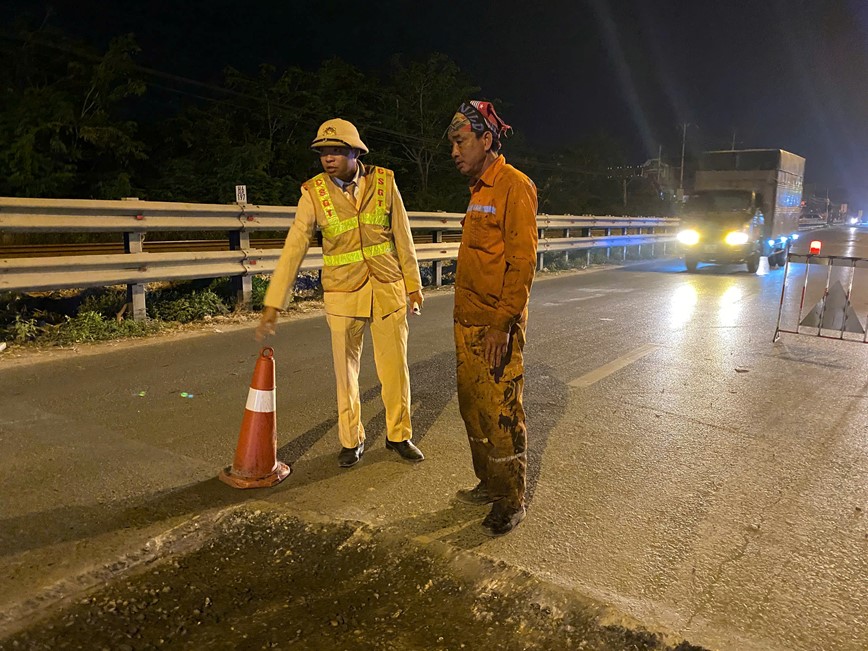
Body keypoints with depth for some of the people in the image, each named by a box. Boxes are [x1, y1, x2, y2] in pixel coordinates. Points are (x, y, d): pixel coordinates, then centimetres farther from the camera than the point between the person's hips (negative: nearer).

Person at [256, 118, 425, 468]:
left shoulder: (384, 182, -5)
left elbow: (403, 238, 3)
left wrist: (413, 285, 6)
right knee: (346, 372, 9)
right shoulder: (314, 193, -8)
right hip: (343, 295, 0)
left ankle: (399, 435, 28)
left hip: (389, 291, 1)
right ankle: (351, 440, 28)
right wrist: (272, 304, -12)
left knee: (395, 369, 8)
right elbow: (293, 249, -9)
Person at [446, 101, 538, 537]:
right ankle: (489, 484, 31)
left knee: (501, 414, -1)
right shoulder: (479, 190, 16)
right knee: (473, 407, 16)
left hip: (496, 326, -9)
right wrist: (467, 320, 17)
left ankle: (511, 502, 14)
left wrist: (502, 324, -21)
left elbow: (522, 261, -18)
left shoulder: (514, 186, -11)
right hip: (467, 322, 9)